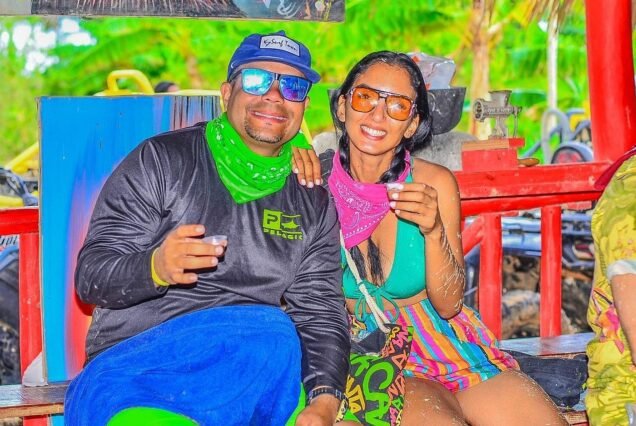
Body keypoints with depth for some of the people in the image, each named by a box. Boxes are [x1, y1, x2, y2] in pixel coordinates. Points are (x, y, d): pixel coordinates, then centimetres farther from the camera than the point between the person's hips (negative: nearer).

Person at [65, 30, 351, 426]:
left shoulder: (314, 203, 15)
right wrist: (155, 268, -27)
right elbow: (90, 275, -3)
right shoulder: (161, 161, 1)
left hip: (245, 371, 5)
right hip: (132, 362, -5)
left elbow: (321, 313, 6)